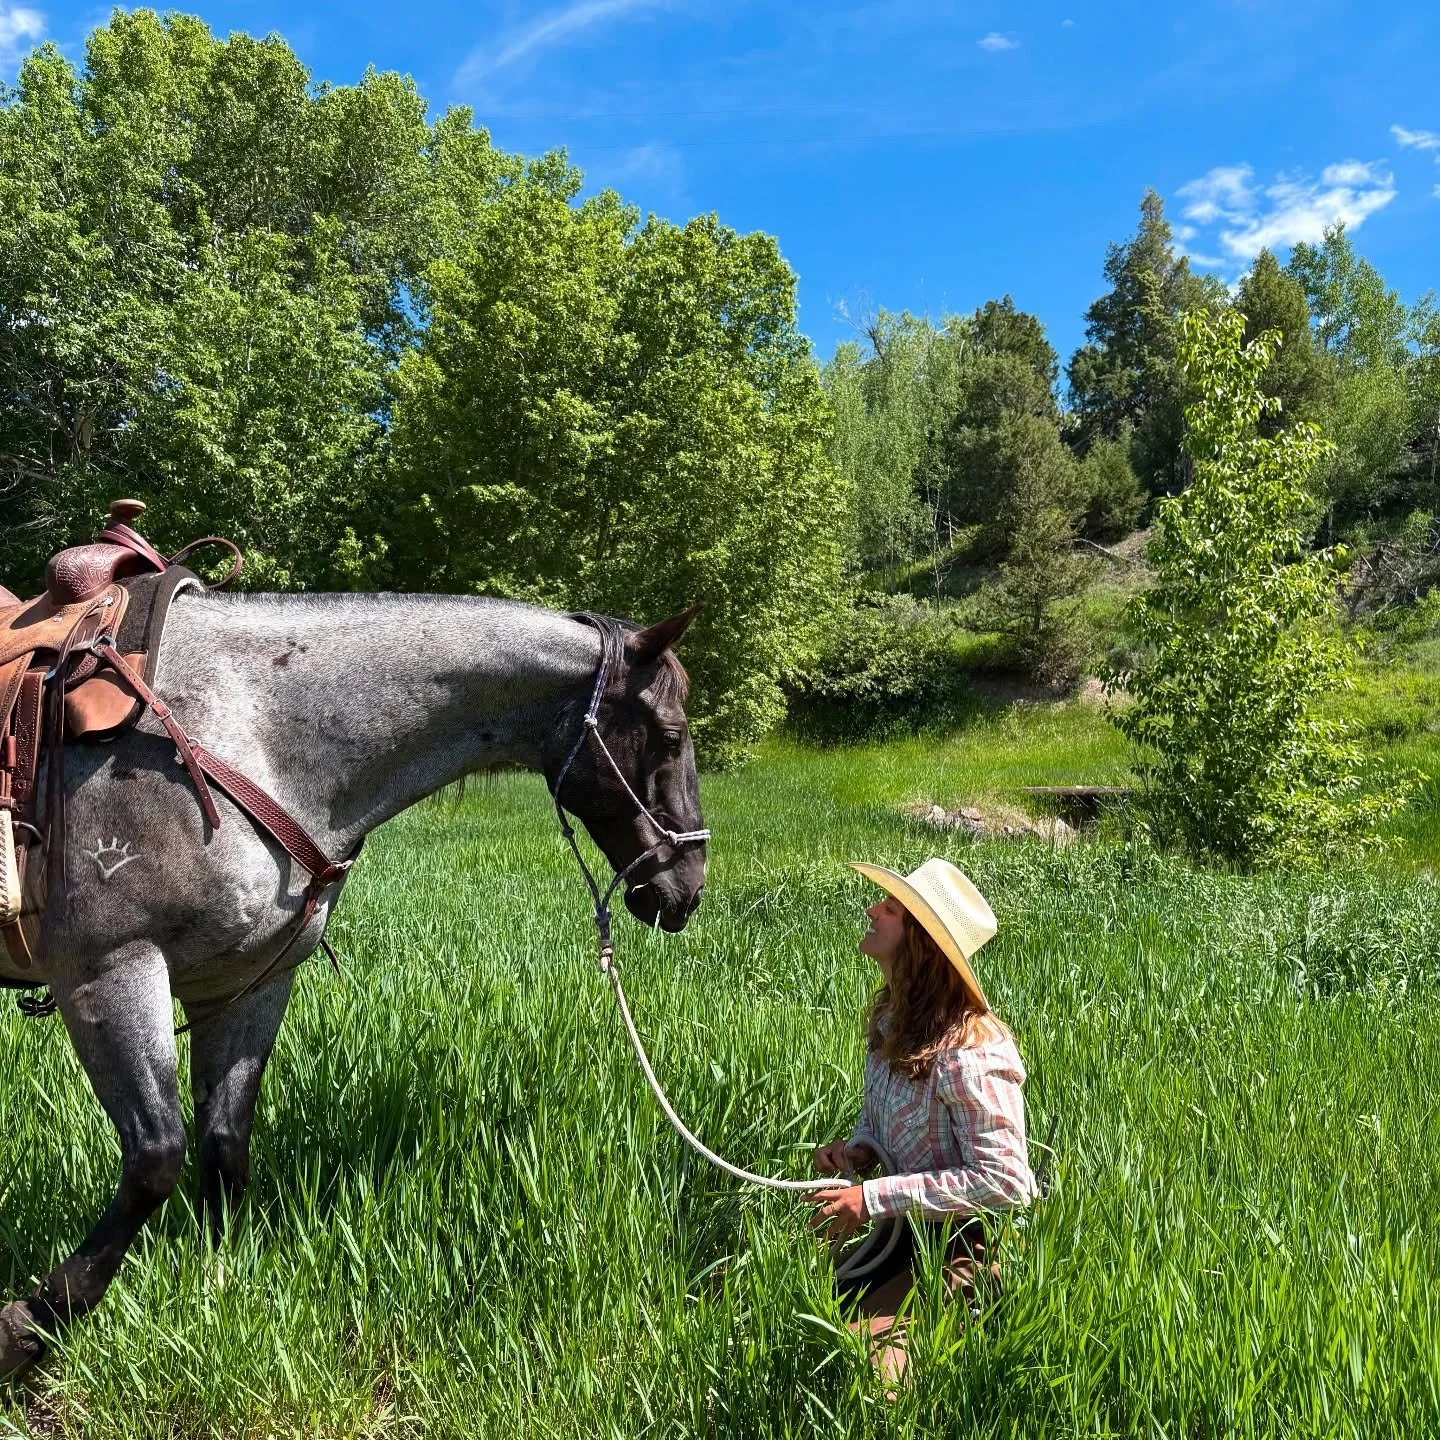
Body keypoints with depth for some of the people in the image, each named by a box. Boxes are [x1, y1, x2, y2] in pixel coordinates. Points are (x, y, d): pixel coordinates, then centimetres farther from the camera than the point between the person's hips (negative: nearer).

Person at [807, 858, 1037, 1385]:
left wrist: (874, 1198, -27)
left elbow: (1005, 1181, -27)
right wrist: (858, 1150, -8)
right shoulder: (890, 1019, -1)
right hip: (907, 1227, 8)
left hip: (970, 1243, -8)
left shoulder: (966, 1053, -28)